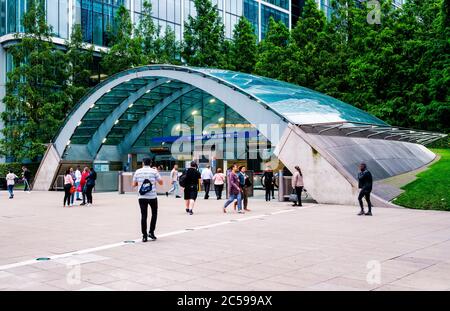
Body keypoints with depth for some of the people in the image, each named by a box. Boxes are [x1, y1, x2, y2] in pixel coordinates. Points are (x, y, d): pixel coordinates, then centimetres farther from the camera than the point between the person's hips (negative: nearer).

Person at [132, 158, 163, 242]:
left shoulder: (138, 172, 5)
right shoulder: (154, 171, -2)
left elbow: (134, 184, 10)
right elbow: (161, 182, 4)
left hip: (141, 197, 2)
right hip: (152, 197, -2)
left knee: (143, 215, 4)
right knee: (154, 214, 16)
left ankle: (144, 236, 3)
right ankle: (151, 232, 11)